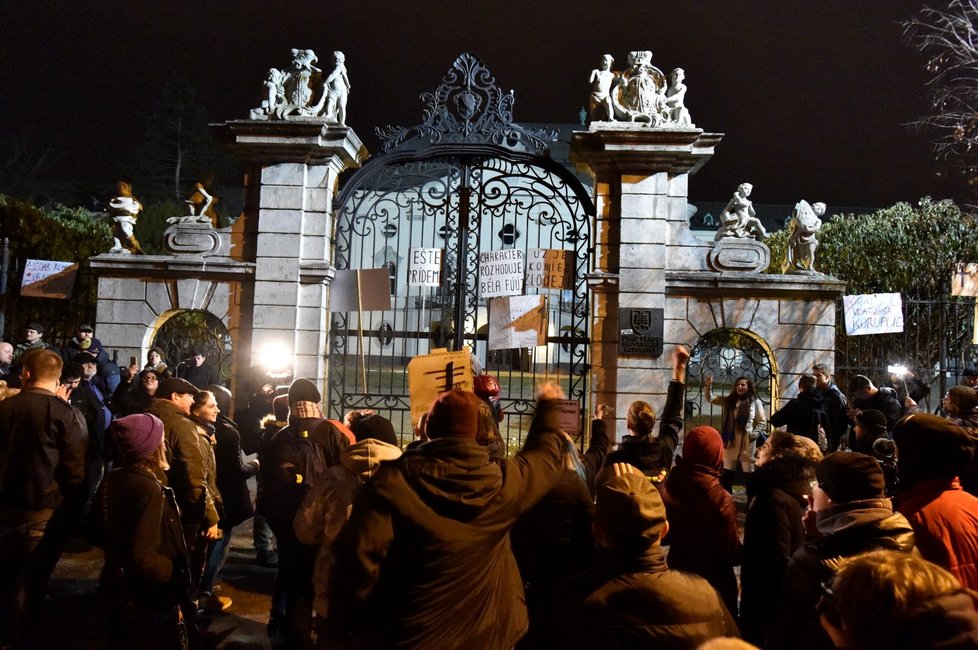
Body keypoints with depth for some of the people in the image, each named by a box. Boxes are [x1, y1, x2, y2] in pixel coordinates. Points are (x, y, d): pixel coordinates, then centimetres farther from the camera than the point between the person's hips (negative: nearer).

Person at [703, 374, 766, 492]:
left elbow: (762, 422, 0)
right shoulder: (729, 400, 8)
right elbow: (710, 398, 6)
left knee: (749, 474, 3)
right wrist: (708, 386, -11)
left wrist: (753, 435, -12)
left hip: (746, 443, -4)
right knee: (726, 474, 10)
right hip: (730, 442, 4)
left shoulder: (755, 402, -2)